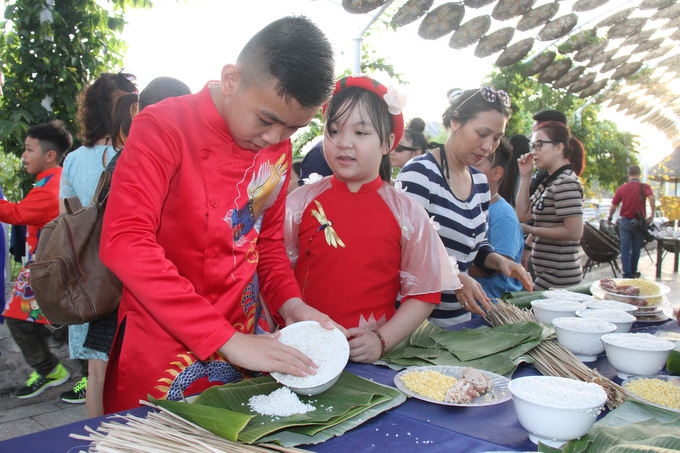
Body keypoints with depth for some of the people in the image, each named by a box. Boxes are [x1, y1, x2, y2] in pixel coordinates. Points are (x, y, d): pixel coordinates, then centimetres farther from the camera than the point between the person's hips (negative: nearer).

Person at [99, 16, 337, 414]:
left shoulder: (278, 146, 4)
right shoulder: (164, 129, -15)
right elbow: (124, 242, -26)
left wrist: (289, 301, -6)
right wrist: (226, 340, -29)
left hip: (246, 346, 5)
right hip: (163, 351, -5)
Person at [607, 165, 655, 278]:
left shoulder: (622, 188, 1)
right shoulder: (645, 187, -4)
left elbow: (613, 206, 1)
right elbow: (651, 198, -25)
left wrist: (609, 218, 16)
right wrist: (652, 215, -21)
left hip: (625, 221, 0)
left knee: (625, 249, 3)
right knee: (636, 250, 15)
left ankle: (627, 274, -4)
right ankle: (633, 273, 28)